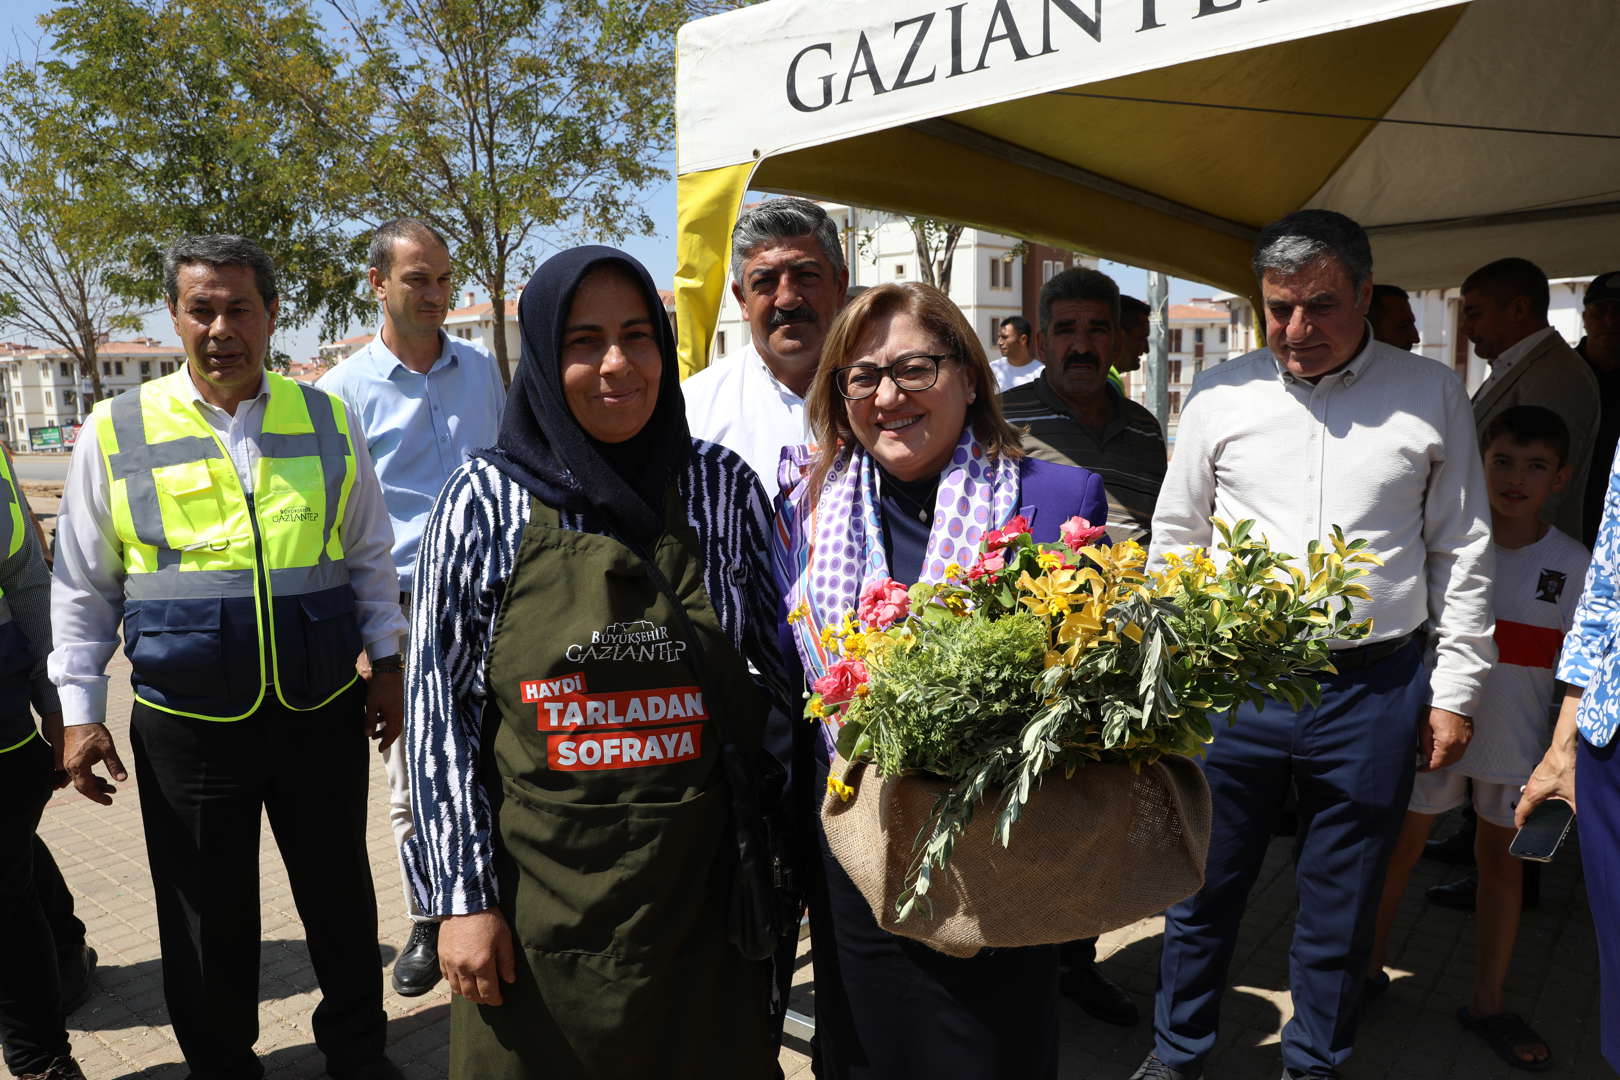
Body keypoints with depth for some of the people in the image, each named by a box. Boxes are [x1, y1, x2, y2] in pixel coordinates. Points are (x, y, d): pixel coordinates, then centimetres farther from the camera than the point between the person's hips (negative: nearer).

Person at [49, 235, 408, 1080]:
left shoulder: (327, 421, 2)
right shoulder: (115, 432, -2)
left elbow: (369, 556, 9)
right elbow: (83, 590, 4)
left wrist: (387, 662, 6)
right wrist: (79, 709, 0)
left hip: (322, 710, 1)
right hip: (186, 720, -1)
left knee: (339, 891, 15)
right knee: (208, 914, 14)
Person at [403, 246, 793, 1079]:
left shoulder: (724, 486, -3)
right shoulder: (485, 500, -7)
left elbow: (781, 667, 4)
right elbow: (441, 705, -4)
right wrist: (462, 894, -6)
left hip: (703, 886, 2)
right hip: (539, 893, -1)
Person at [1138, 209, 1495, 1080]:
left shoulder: (1432, 396, 2)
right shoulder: (1220, 395, 2)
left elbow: (1461, 552, 7)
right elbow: (1173, 540, 7)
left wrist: (1456, 690, 4)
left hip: (1374, 689, 0)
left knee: (1341, 906, 14)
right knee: (1204, 885, 12)